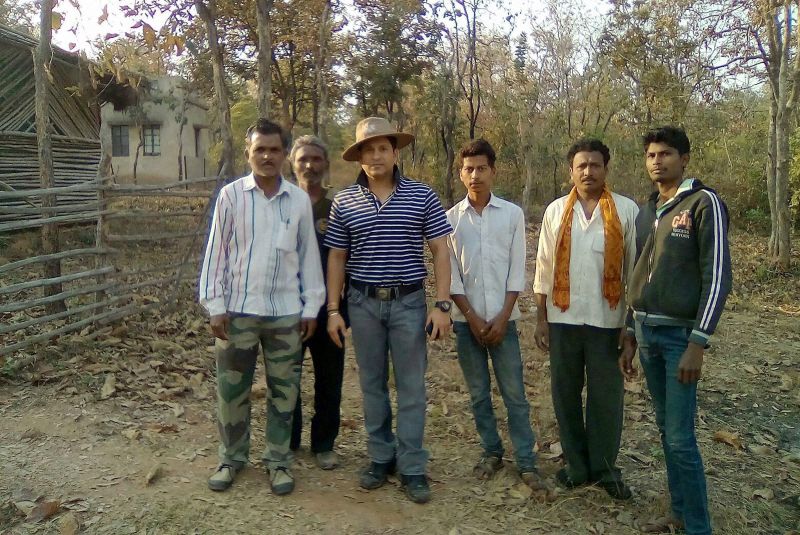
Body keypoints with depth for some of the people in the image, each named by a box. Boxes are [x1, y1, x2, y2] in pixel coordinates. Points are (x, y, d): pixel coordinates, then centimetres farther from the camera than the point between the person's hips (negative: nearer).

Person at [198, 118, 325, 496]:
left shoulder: (299, 200, 2)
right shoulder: (231, 195, -1)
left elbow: (308, 255, 5)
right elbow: (216, 251, 0)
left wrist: (311, 307, 4)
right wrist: (215, 304, -5)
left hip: (286, 312, 1)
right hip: (238, 310, -1)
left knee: (283, 391, 10)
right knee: (231, 390, 10)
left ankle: (278, 460, 26)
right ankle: (231, 458, 29)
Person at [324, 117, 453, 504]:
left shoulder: (422, 196, -2)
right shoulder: (344, 201, 2)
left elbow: (440, 251, -2)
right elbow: (336, 257, 6)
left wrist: (442, 305, -8)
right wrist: (333, 310, 2)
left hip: (409, 301, -1)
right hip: (363, 302, 2)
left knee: (411, 387, 4)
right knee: (372, 384, 12)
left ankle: (412, 467, 16)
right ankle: (381, 457, 27)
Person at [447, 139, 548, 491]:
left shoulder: (512, 214, 0)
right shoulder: (451, 218, 1)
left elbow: (517, 271, -1)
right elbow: (450, 274, -1)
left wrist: (502, 317, -7)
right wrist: (472, 317, -7)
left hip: (503, 318, -1)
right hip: (466, 320, 1)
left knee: (514, 393, 3)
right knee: (479, 393, 10)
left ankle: (526, 461, 13)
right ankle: (491, 452, 26)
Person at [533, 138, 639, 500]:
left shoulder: (626, 210, 0)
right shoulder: (556, 210, 5)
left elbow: (634, 269, 0)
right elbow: (544, 267, 6)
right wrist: (541, 319, 3)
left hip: (607, 321, -2)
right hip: (563, 319, 2)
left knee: (606, 397, 6)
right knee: (565, 394, 10)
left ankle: (605, 468, 24)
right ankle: (576, 465, 26)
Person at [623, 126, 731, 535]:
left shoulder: (704, 203, -7)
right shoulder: (645, 213, 13)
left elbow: (717, 277, -13)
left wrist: (697, 344, -18)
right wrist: (630, 336, 16)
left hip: (680, 334, -6)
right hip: (647, 332, 6)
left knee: (681, 436, -4)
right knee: (665, 429, 13)